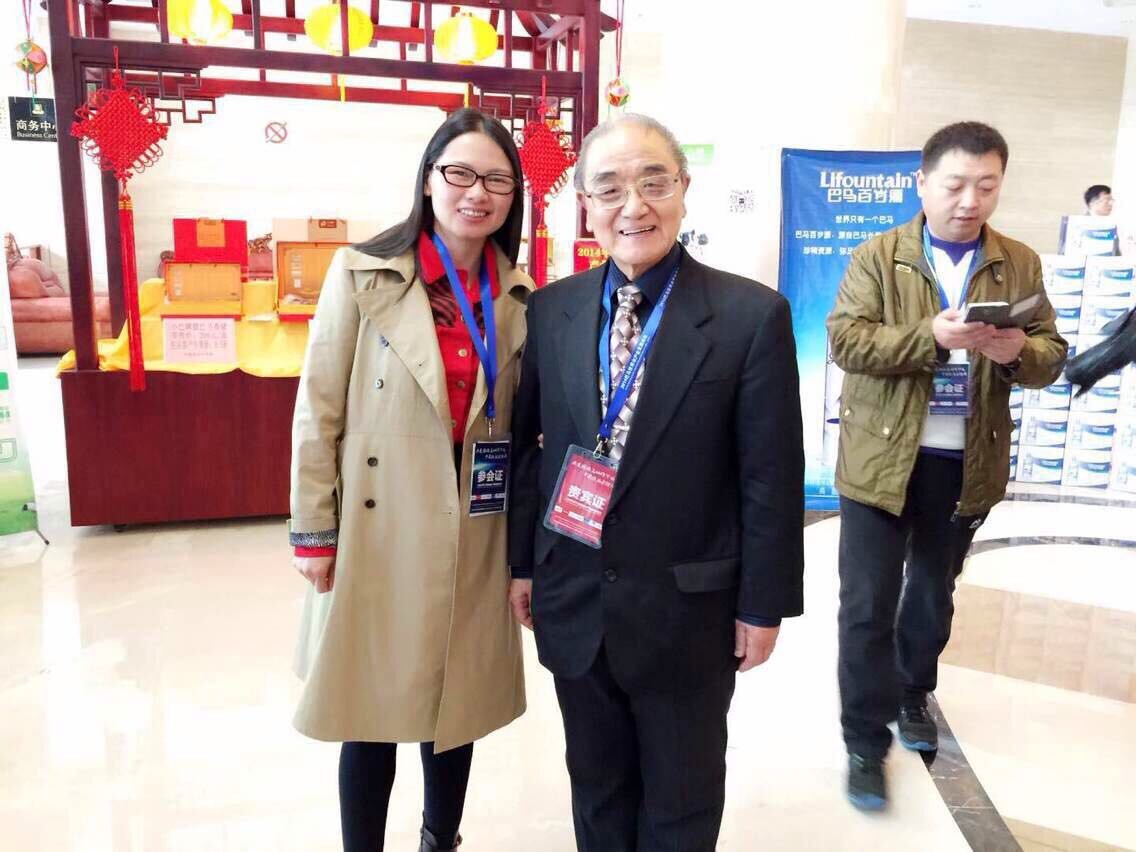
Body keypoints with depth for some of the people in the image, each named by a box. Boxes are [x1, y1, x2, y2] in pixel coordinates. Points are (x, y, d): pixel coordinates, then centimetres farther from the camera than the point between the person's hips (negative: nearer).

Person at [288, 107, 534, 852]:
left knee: (459, 705, 17)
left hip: (475, 537, 3)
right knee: (371, 710, 9)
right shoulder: (362, 274, -7)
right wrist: (314, 532, -7)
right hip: (378, 529, -3)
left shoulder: (521, 297, 4)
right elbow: (319, 410, -6)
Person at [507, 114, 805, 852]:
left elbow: (772, 476, -10)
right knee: (596, 784, 23)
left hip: (688, 607, -3)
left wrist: (764, 603, -7)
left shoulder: (753, 315, -12)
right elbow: (528, 446, 6)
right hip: (573, 602, 3)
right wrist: (522, 562, 8)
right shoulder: (551, 309, -1)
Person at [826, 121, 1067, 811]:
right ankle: (867, 740, 15)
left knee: (935, 593, 20)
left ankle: (914, 694, 44)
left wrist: (1018, 352, -20)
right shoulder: (877, 256, -4)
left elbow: (1052, 355, 4)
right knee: (868, 604, 0)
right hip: (883, 459, -3)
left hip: (967, 464, 3)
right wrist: (931, 336, -28)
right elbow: (846, 340, -14)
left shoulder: (1020, 264, 5)